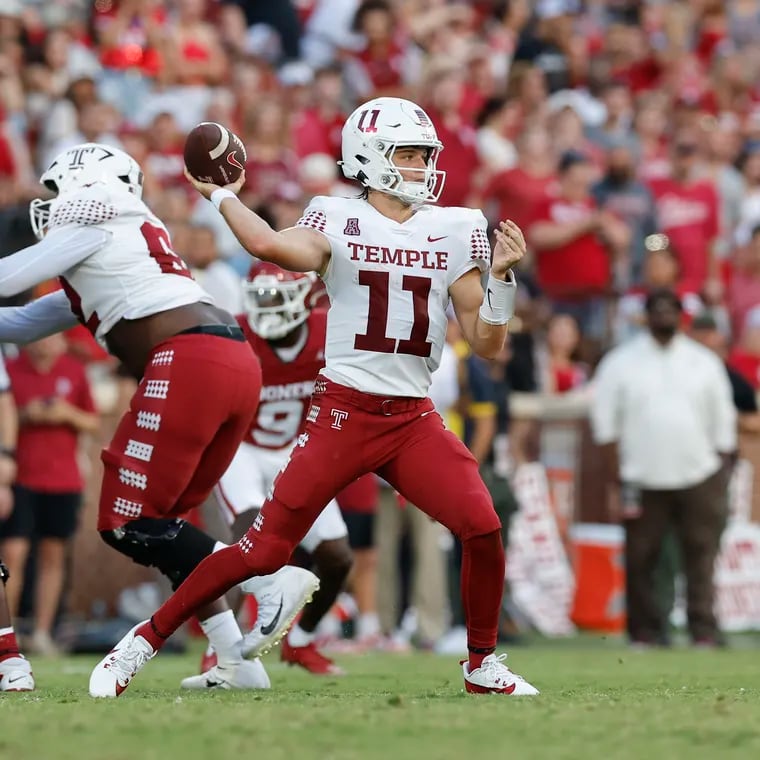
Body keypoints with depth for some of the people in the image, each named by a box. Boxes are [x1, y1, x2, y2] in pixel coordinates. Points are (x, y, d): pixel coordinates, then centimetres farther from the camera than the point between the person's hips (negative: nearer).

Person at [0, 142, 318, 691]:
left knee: (128, 525, -5)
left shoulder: (92, 223, 7)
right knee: (159, 521, 15)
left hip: (189, 363, -9)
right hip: (237, 363, 9)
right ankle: (237, 662, 7)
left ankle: (269, 581, -18)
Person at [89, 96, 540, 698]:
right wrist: (222, 196, -12)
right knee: (266, 548, -6)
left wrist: (501, 276, -6)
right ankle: (142, 642, 8)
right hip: (343, 413, -3)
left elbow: (488, 344, 8)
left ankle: (482, 664, 8)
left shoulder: (455, 232, 8)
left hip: (414, 421, 3)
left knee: (483, 528, -15)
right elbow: (271, 247, -25)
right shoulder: (340, 221, -2)